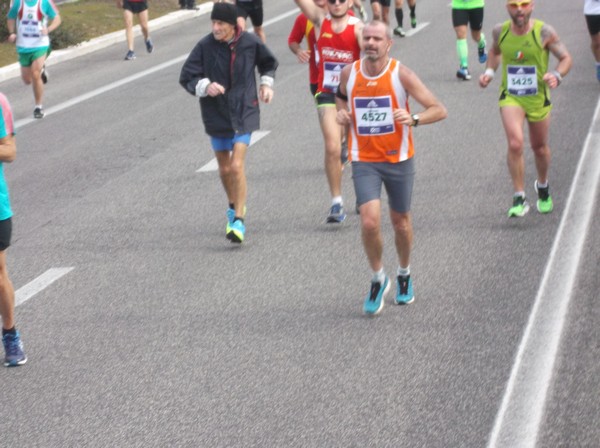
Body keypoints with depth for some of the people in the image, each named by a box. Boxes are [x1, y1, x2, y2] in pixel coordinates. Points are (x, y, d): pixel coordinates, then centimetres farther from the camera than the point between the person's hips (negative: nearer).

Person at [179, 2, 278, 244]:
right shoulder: (205, 46, -10)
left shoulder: (250, 43, -6)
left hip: (244, 113, -2)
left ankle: (238, 221, -10)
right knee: (224, 168, 14)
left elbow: (268, 63, 16)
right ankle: (234, 206, 41)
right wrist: (205, 86, -23)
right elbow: (186, 77, -6)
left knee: (237, 166, -14)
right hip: (216, 114, 2)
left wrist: (266, 83, 4)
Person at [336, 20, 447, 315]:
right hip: (364, 160, 1)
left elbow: (439, 110, -13)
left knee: (400, 221, 13)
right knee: (369, 222, -15)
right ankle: (378, 279, 8)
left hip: (398, 159, -1)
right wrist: (341, 112, 0)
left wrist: (413, 119, -32)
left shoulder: (401, 74, -12)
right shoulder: (349, 73, -3)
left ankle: (404, 274, 40)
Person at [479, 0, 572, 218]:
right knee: (515, 144, -21)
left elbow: (566, 58, -6)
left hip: (538, 98, 0)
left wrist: (557, 75, -26)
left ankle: (543, 185, 46)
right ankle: (519, 198, -12)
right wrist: (489, 71, 0)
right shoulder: (500, 31, -6)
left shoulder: (544, 32, -14)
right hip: (510, 97, 0)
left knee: (539, 147, 16)